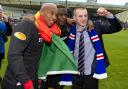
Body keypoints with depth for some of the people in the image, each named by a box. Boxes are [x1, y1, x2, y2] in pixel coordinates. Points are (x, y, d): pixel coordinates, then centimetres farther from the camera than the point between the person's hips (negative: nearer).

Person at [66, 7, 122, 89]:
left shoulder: (96, 26, -6)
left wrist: (107, 14, -22)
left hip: (91, 74, -1)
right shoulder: (72, 30, -3)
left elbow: (117, 28, -10)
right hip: (75, 74, 1)